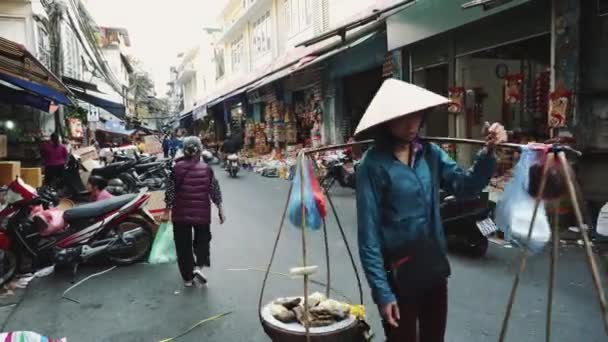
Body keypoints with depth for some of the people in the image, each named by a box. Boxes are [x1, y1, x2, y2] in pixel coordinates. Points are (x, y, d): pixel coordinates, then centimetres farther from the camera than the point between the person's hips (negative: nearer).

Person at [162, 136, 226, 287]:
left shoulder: (176, 167, -6)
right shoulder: (206, 168, -6)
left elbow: (170, 191, -4)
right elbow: (215, 191, -3)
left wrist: (167, 211, 6)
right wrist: (220, 210, 6)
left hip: (181, 213, 0)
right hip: (202, 213, 0)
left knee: (183, 245, 12)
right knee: (202, 240, 21)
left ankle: (187, 278, 18)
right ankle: (199, 266, 2)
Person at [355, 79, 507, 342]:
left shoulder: (430, 152, 1)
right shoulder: (374, 165, -16)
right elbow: (369, 233, -16)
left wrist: (488, 152, -17)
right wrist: (381, 291, -17)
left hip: (435, 268, 5)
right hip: (398, 275, -5)